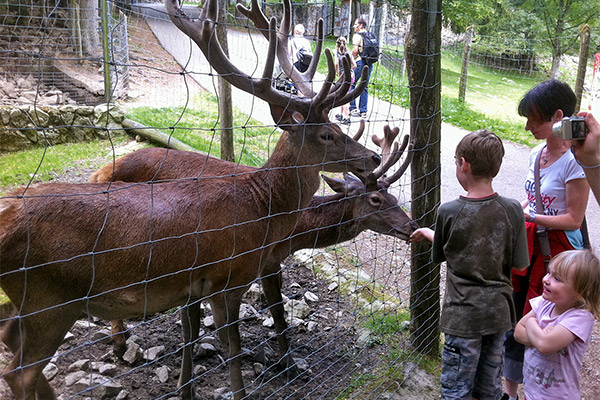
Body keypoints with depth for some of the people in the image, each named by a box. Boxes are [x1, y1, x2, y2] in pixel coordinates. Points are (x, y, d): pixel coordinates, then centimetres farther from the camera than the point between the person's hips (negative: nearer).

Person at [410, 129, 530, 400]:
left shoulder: (448, 212, -17)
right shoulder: (513, 210, -9)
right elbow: (520, 265, -4)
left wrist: (427, 233, 20)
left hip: (463, 316, -4)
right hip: (499, 312, 4)